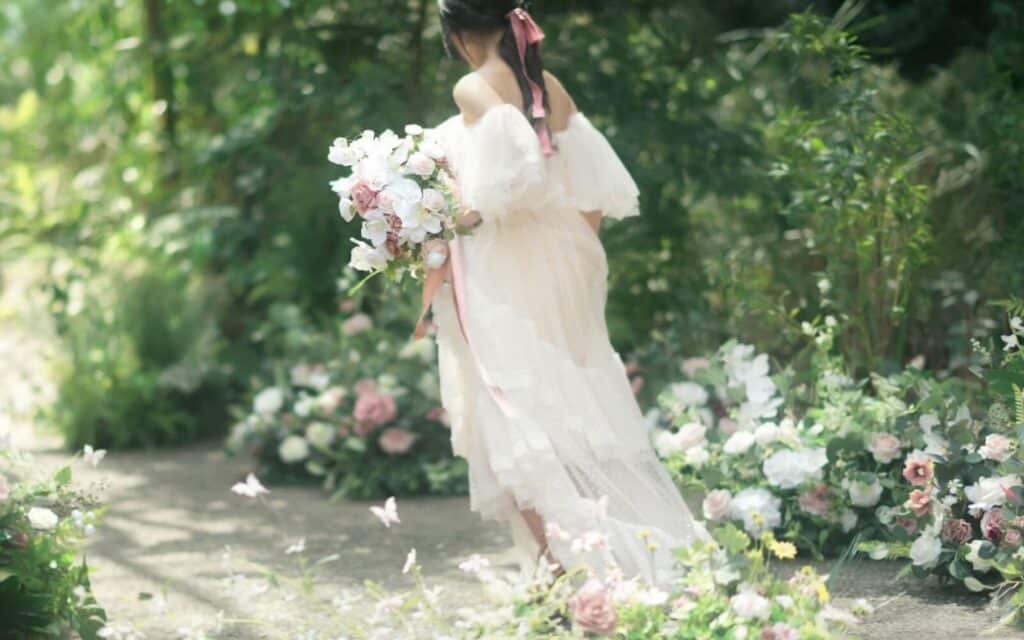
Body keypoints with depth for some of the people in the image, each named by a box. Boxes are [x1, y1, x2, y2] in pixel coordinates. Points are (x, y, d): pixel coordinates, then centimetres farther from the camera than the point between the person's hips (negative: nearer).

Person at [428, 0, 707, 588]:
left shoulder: (474, 90, -11)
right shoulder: (550, 88, 8)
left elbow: (515, 170, -27)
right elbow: (597, 192, 7)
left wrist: (467, 216, -13)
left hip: (502, 274, -7)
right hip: (562, 266, 7)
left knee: (517, 417, -2)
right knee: (580, 404, 13)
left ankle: (561, 557, -8)